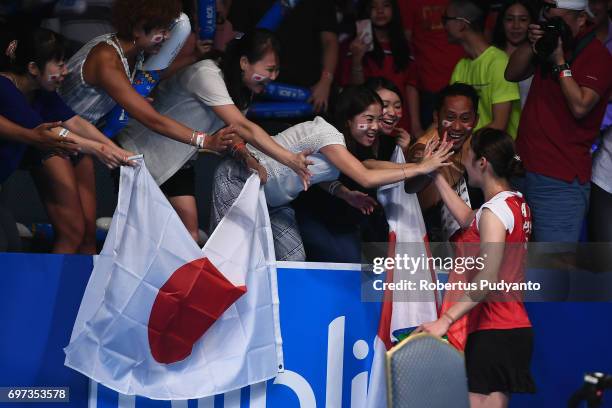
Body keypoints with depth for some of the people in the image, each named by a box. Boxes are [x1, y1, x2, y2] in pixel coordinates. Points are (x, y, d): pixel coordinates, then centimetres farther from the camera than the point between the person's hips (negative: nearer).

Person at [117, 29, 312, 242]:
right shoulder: (207, 75, -31)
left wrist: (248, 158, -22)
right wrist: (290, 159, -45)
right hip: (140, 152, -8)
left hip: (178, 162, 8)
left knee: (190, 234, -5)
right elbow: (241, 126, -39)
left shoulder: (242, 88, -3)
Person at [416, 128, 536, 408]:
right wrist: (437, 176, 33)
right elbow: (468, 219, 30)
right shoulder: (517, 202, 13)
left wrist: (445, 320, -24)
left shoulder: (494, 211, -15)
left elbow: (486, 278, -22)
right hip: (514, 326, 10)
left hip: (493, 332, -10)